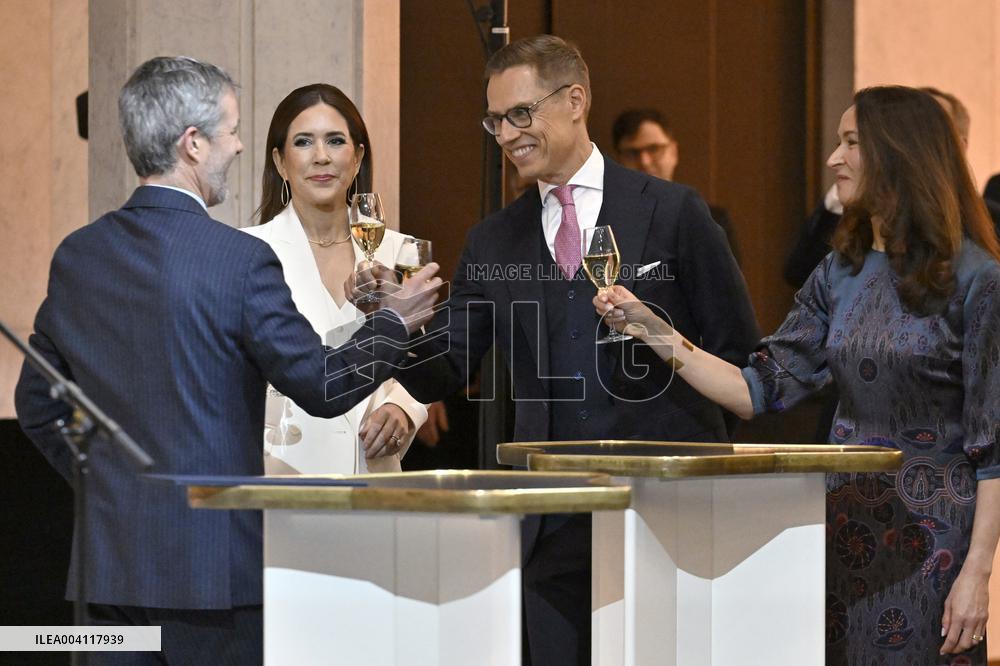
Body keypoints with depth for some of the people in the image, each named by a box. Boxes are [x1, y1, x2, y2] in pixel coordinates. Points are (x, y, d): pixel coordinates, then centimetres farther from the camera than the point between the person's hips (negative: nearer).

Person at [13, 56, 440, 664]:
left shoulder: (76, 255, 6)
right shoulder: (239, 259, -12)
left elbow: (37, 407, 14)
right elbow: (322, 389, -6)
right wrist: (395, 324, 9)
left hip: (109, 562, 5)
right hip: (213, 564, -5)